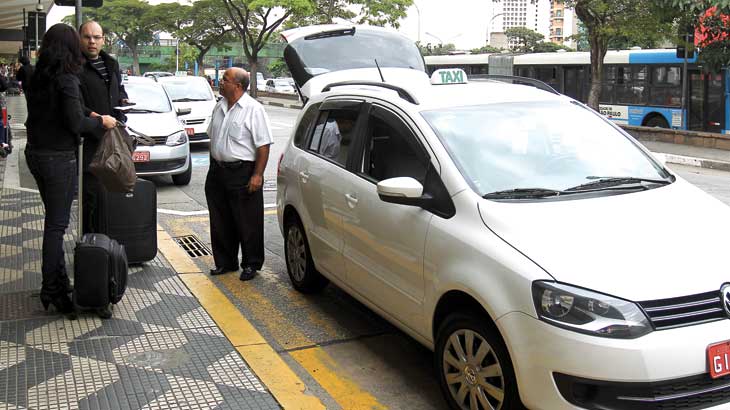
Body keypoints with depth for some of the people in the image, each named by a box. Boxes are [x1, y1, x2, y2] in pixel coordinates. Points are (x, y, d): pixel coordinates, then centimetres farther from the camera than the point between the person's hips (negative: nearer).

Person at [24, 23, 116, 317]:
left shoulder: (37, 78, 7)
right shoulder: (67, 80, -17)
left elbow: (40, 113, 12)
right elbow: (75, 123, -22)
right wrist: (101, 122, -5)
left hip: (36, 153, 8)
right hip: (59, 158, -8)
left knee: (54, 220, 17)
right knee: (57, 224, -1)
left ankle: (59, 279, 25)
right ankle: (51, 290, 5)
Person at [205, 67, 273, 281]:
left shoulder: (254, 109, -12)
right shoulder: (219, 107, 12)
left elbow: (263, 145, -14)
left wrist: (257, 175, -19)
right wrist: (213, 167, 16)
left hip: (243, 173, -7)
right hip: (217, 171, 7)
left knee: (248, 223, 2)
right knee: (220, 223, 13)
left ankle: (251, 264, 15)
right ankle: (225, 262, 26)